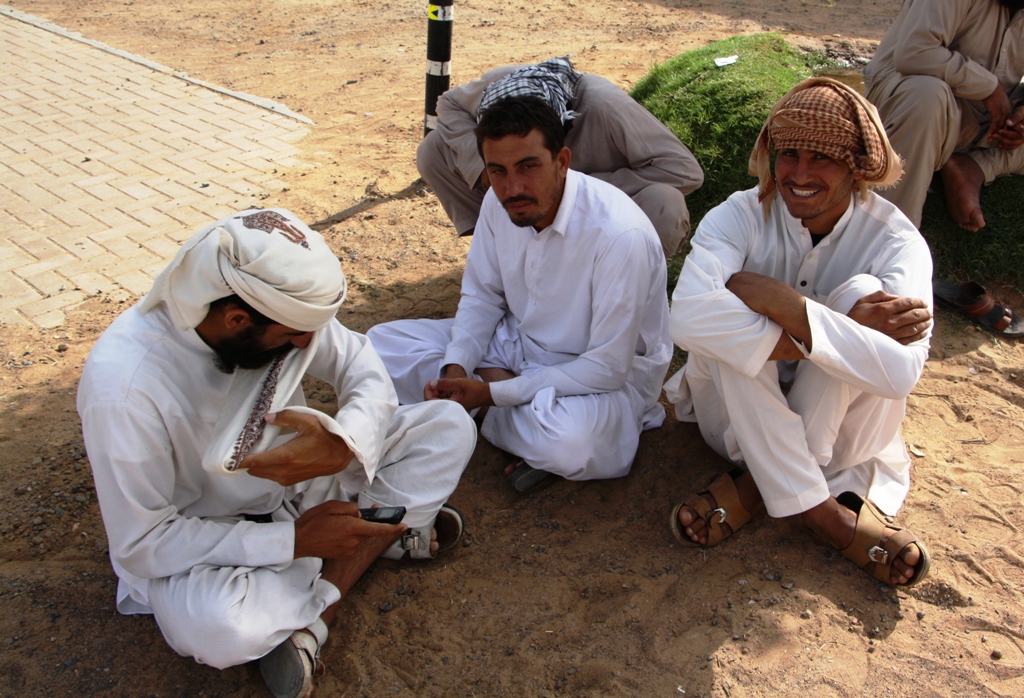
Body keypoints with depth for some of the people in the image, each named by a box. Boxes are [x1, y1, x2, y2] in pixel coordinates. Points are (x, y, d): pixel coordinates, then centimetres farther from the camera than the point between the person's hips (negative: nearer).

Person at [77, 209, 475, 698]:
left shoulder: (275, 300, -18)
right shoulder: (123, 387, -30)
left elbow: (364, 370, -9)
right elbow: (140, 544, -22)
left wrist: (343, 442, -33)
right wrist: (294, 540, -27)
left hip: (294, 481, 6)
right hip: (201, 538, -5)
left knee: (449, 426, -10)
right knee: (215, 627, -39)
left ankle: (311, 616, -14)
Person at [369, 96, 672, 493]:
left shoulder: (619, 234, -30)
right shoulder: (500, 202, -10)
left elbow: (608, 367, -25)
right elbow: (482, 297, 4)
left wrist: (492, 393, -25)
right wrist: (455, 368, -16)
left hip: (607, 373, -6)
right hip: (518, 343, 7)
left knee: (571, 443, -41)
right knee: (383, 344, -6)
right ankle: (531, 414, -10)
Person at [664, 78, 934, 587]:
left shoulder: (895, 240, -16)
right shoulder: (740, 217, -18)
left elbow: (902, 371, -34)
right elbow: (688, 318, -40)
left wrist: (779, 301, -36)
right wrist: (841, 332, -37)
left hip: (839, 427, 0)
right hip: (742, 420, 0)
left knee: (865, 294, -26)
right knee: (730, 324, -30)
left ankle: (754, 486, -21)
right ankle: (818, 509, -24)